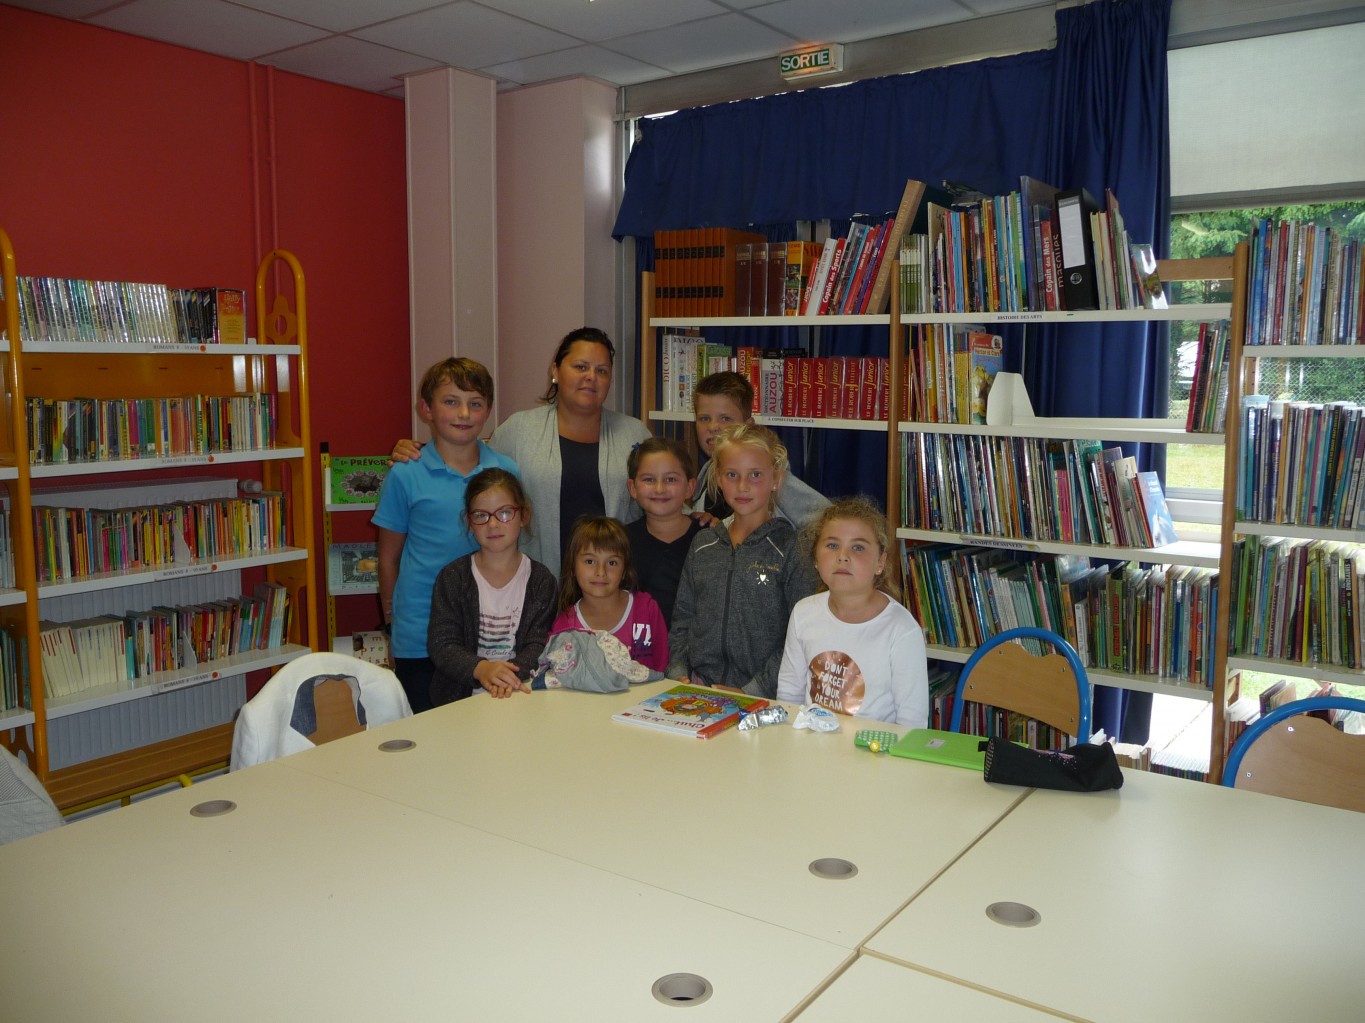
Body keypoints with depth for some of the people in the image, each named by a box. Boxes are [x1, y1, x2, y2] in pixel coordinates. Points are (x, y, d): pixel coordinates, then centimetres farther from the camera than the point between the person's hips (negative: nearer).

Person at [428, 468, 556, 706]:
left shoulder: (540, 580, 5)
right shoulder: (453, 577, 4)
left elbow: (538, 645, 0)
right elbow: (441, 644, -3)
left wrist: (513, 673, -21)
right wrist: (480, 669, -21)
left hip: (519, 694, 0)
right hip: (461, 696, 0)